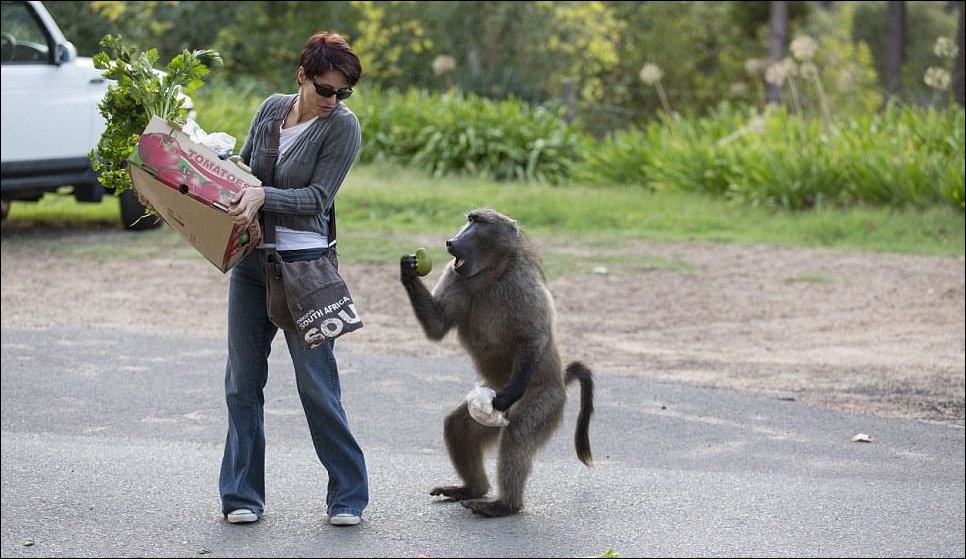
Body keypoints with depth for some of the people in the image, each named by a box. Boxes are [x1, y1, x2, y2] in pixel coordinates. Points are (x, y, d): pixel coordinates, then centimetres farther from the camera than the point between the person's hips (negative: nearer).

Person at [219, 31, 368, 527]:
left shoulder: (343, 125, -8)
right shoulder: (271, 109, 7)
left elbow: (317, 197, -14)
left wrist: (263, 196, -26)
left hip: (304, 263, -5)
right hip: (249, 261, 5)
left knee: (316, 383, -5)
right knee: (243, 380, 7)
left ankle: (348, 495, 6)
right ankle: (242, 495, 15)